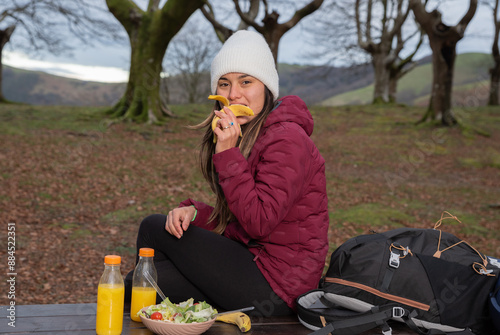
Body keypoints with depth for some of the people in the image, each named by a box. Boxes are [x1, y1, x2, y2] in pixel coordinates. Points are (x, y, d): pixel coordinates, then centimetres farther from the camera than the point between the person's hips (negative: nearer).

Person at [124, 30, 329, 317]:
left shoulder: (287, 140, -18)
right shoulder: (245, 135, 13)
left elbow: (259, 223, -23)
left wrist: (228, 153, -23)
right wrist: (194, 212, -5)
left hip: (275, 289, -8)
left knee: (153, 228, -2)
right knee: (135, 284, 0)